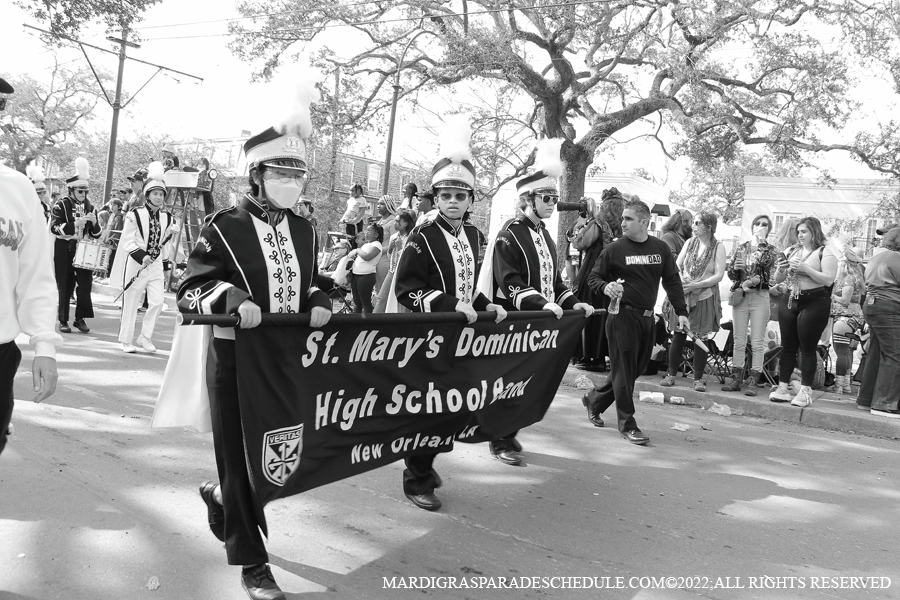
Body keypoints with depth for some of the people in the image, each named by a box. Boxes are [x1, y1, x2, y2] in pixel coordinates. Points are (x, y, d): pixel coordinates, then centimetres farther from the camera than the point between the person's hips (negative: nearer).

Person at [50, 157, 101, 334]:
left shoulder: (90, 207, 8)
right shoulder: (61, 206, -4)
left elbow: (96, 234, 9)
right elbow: (54, 228, -15)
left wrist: (94, 223, -12)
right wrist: (75, 224, -25)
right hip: (65, 251, -3)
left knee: (85, 284, -1)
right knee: (65, 286, 2)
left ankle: (80, 319, 10)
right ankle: (63, 320, 11)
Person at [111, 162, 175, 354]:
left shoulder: (167, 218, 8)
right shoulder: (135, 215, -8)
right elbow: (128, 242, -11)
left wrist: (165, 265, 18)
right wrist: (142, 256, -25)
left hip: (155, 266, 4)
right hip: (135, 264, -4)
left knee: (157, 302, -5)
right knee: (130, 304, 3)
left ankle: (145, 337, 11)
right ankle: (126, 341, 15)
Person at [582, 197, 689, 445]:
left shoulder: (661, 248, 5)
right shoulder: (615, 249, -4)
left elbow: (672, 281, 9)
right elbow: (593, 278, 2)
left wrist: (681, 311, 2)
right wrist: (606, 287, -19)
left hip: (647, 317, 5)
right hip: (622, 315, -5)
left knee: (636, 368, 12)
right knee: (624, 370, -2)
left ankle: (595, 399, 32)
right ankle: (627, 423, 9)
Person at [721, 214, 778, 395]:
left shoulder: (771, 250, 4)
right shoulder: (741, 248, 12)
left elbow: (770, 274, -12)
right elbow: (730, 274, 11)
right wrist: (735, 267, -8)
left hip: (760, 297, -3)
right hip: (740, 296, 3)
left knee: (757, 342, -4)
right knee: (739, 341, 5)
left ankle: (753, 382, -1)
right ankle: (736, 379, 10)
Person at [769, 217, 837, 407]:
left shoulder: (825, 253, -2)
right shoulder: (790, 251, 13)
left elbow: (828, 280, -13)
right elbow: (778, 280, 16)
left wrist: (806, 269, -19)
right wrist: (781, 269, -5)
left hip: (814, 302, -5)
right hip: (789, 300, 5)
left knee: (807, 348, -3)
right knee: (787, 346, 7)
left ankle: (805, 391, 3)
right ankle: (782, 388, 11)